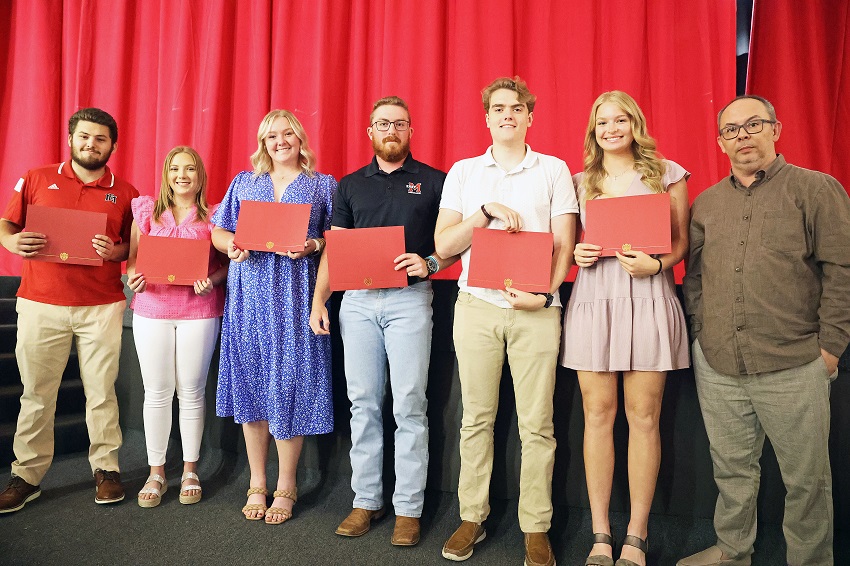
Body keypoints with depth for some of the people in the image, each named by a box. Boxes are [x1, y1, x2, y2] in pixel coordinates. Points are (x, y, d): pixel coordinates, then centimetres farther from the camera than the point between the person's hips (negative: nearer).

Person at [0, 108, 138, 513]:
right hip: (41, 304, 1)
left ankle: (105, 468, 16)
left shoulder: (124, 193, 7)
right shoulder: (36, 180, 9)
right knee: (36, 392, 5)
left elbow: (137, 246, 9)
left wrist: (116, 251, -12)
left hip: (102, 306, 0)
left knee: (101, 391, 4)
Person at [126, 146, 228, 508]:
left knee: (191, 393, 6)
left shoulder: (213, 216, 4)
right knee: (156, 393, 6)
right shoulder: (146, 210, 9)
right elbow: (133, 258, 11)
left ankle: (190, 470, 20)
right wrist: (134, 278, -10)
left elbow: (228, 261, 4)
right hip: (152, 310, 2)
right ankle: (156, 473, 20)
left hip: (199, 312, -1)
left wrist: (212, 281, -15)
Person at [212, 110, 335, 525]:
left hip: (295, 294, -2)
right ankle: (257, 485, 18)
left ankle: (286, 488, 12)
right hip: (249, 293, 3)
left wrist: (313, 246, -15)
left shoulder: (323, 185, 11)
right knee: (251, 382, 4)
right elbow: (218, 233, 15)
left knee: (289, 382, -2)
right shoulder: (244, 182, 18)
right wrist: (232, 246, -6)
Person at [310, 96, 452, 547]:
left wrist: (430, 263, -14)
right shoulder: (350, 185, 14)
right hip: (357, 301, 3)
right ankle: (366, 500, 19)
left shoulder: (433, 181, 6)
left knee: (409, 405, -1)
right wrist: (318, 299, 3)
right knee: (363, 403, 7)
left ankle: (408, 507, 11)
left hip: (409, 299, -3)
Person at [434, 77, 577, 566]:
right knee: (477, 418, 6)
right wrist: (486, 211, -9)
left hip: (535, 308, -1)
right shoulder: (463, 172, 13)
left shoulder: (554, 170, 9)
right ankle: (472, 517, 19)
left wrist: (546, 293, -11)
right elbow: (444, 245, 6)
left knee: (537, 424, 1)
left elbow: (565, 244, 4)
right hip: (476, 305, 1)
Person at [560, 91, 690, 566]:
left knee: (644, 416, 2)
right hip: (594, 299, 2)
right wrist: (578, 254, -3)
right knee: (598, 414, 3)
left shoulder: (666, 173, 8)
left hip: (648, 297, -1)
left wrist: (657, 264, -12)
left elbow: (682, 241, 7)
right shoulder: (580, 182, 14)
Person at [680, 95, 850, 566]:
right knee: (731, 469, 17)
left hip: (793, 367, -3)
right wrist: (700, 333, 6)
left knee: (806, 477, 9)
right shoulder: (706, 203, 11)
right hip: (716, 366, 4)